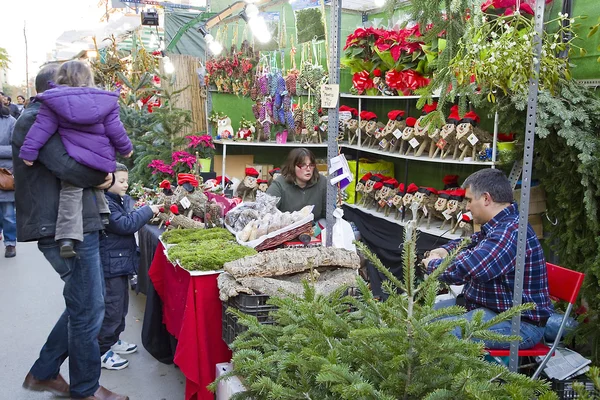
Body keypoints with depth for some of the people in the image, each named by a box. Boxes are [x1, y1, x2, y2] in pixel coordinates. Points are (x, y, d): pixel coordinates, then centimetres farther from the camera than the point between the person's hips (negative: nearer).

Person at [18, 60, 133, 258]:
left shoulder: (53, 100, -1)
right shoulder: (104, 100, 2)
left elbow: (42, 127, -5)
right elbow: (115, 129, 4)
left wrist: (29, 151, -2)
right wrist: (126, 148, 17)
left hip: (73, 158, -2)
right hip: (102, 158, 2)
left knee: (70, 193, -3)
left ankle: (67, 238, -14)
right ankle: (103, 216, 32)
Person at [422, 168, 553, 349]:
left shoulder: (510, 232, -27)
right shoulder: (500, 225, 8)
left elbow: (463, 270, -36)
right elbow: (473, 242, 28)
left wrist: (432, 264, -14)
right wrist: (446, 250, 6)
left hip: (517, 324, -11)